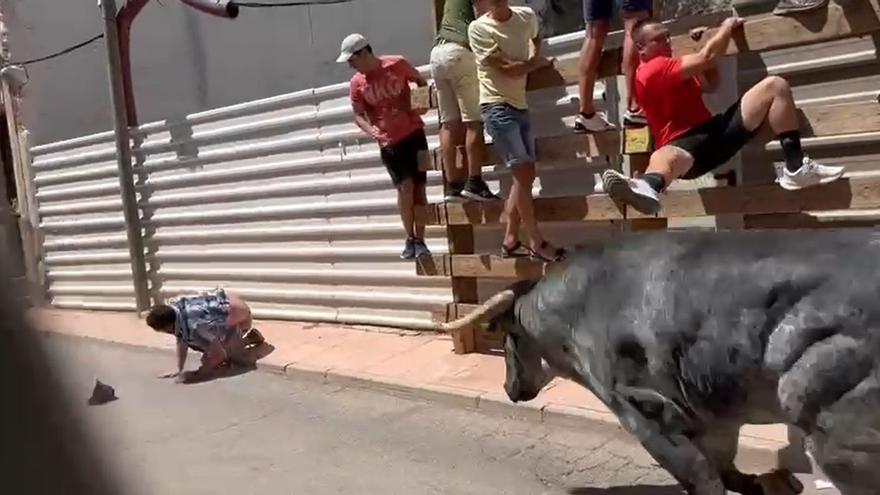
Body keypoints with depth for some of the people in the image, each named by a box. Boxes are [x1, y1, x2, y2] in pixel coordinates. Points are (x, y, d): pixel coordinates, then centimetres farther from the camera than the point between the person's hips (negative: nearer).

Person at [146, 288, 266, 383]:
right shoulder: (173, 307, -17)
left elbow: (219, 354, -30)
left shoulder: (195, 326, -41)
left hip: (239, 314, -8)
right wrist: (179, 370, -9)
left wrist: (197, 374, -24)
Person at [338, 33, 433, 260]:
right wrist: (370, 130, -20)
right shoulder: (356, 83, -2)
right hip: (388, 141, 0)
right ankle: (410, 239, 2)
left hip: (413, 133, 0)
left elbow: (422, 82, 9)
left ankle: (420, 241, 11)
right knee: (405, 185, -13)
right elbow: (358, 115, 0)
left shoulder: (397, 64, -7)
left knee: (418, 187, 1)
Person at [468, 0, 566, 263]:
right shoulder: (478, 28, -12)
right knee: (523, 173, -9)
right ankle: (537, 243, 1)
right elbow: (507, 69, -15)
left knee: (525, 175, 8)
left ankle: (510, 241, 17)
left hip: (520, 105, 7)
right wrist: (538, 63, 0)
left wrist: (535, 55, 13)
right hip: (497, 106, -7)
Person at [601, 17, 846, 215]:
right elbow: (707, 57, -12)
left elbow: (711, 85, 34)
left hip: (716, 131, 8)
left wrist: (708, 43, 23)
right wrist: (726, 28, 7)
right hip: (684, 143, -8)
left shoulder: (668, 68, 29)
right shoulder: (653, 69, -5)